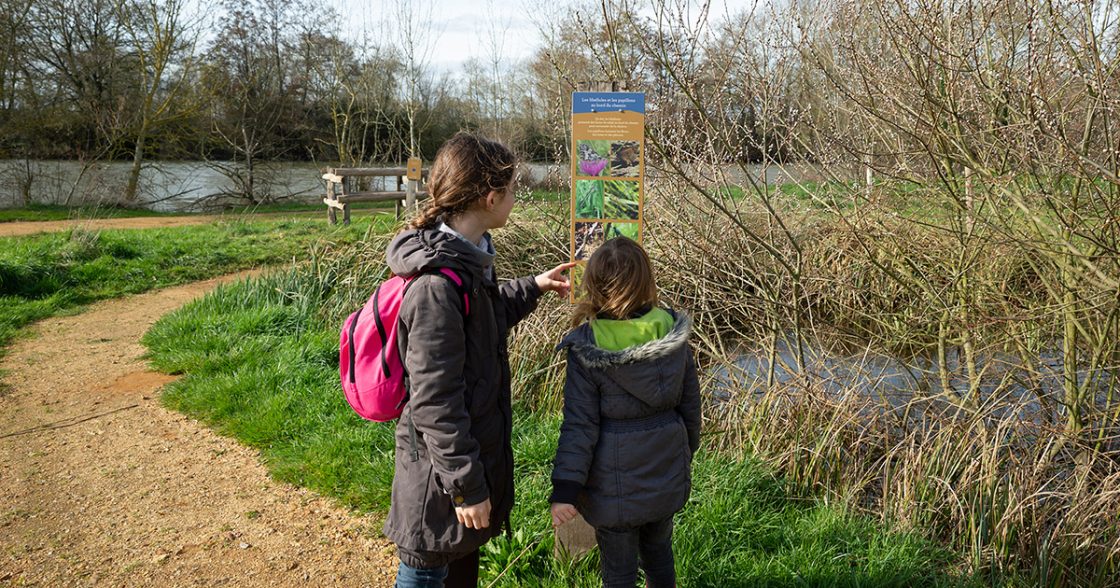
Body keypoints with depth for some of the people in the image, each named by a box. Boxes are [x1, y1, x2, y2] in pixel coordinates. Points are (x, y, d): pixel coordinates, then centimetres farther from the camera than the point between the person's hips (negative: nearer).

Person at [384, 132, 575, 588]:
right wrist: (466, 487, -20)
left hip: (477, 446, 9)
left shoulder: (467, 259, 2)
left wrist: (532, 288, 27)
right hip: (441, 479, -9)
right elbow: (434, 403, -27)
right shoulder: (437, 288, -30)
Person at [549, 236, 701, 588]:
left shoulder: (586, 348, -20)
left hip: (615, 484, -4)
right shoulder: (673, 334, -8)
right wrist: (686, 451, 19)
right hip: (666, 474, 4)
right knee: (659, 550, 27)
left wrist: (565, 489, -12)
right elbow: (690, 403, 3)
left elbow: (580, 424, -18)